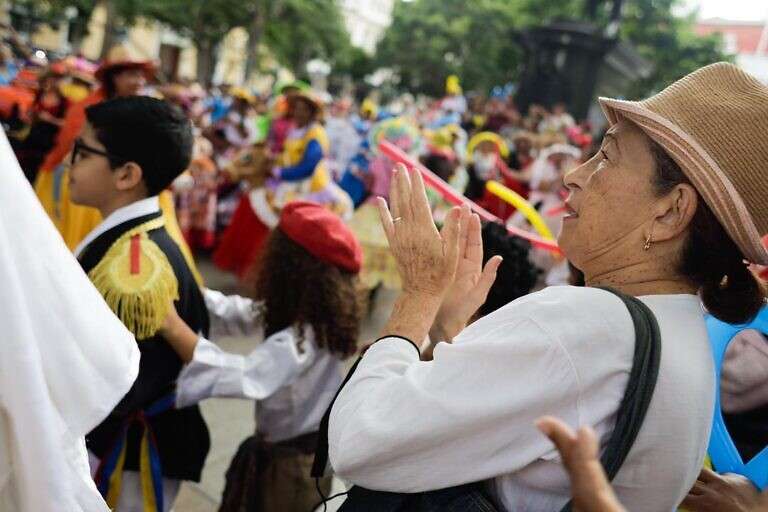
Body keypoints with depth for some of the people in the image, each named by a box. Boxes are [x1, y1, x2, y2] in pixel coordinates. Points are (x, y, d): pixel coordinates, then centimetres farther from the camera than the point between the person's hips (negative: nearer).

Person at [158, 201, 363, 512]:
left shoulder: (304, 339, -33)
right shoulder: (294, 315, -4)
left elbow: (245, 378, -44)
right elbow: (232, 313, 1)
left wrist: (172, 325, -43)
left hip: (294, 463, -8)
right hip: (277, 450, 8)